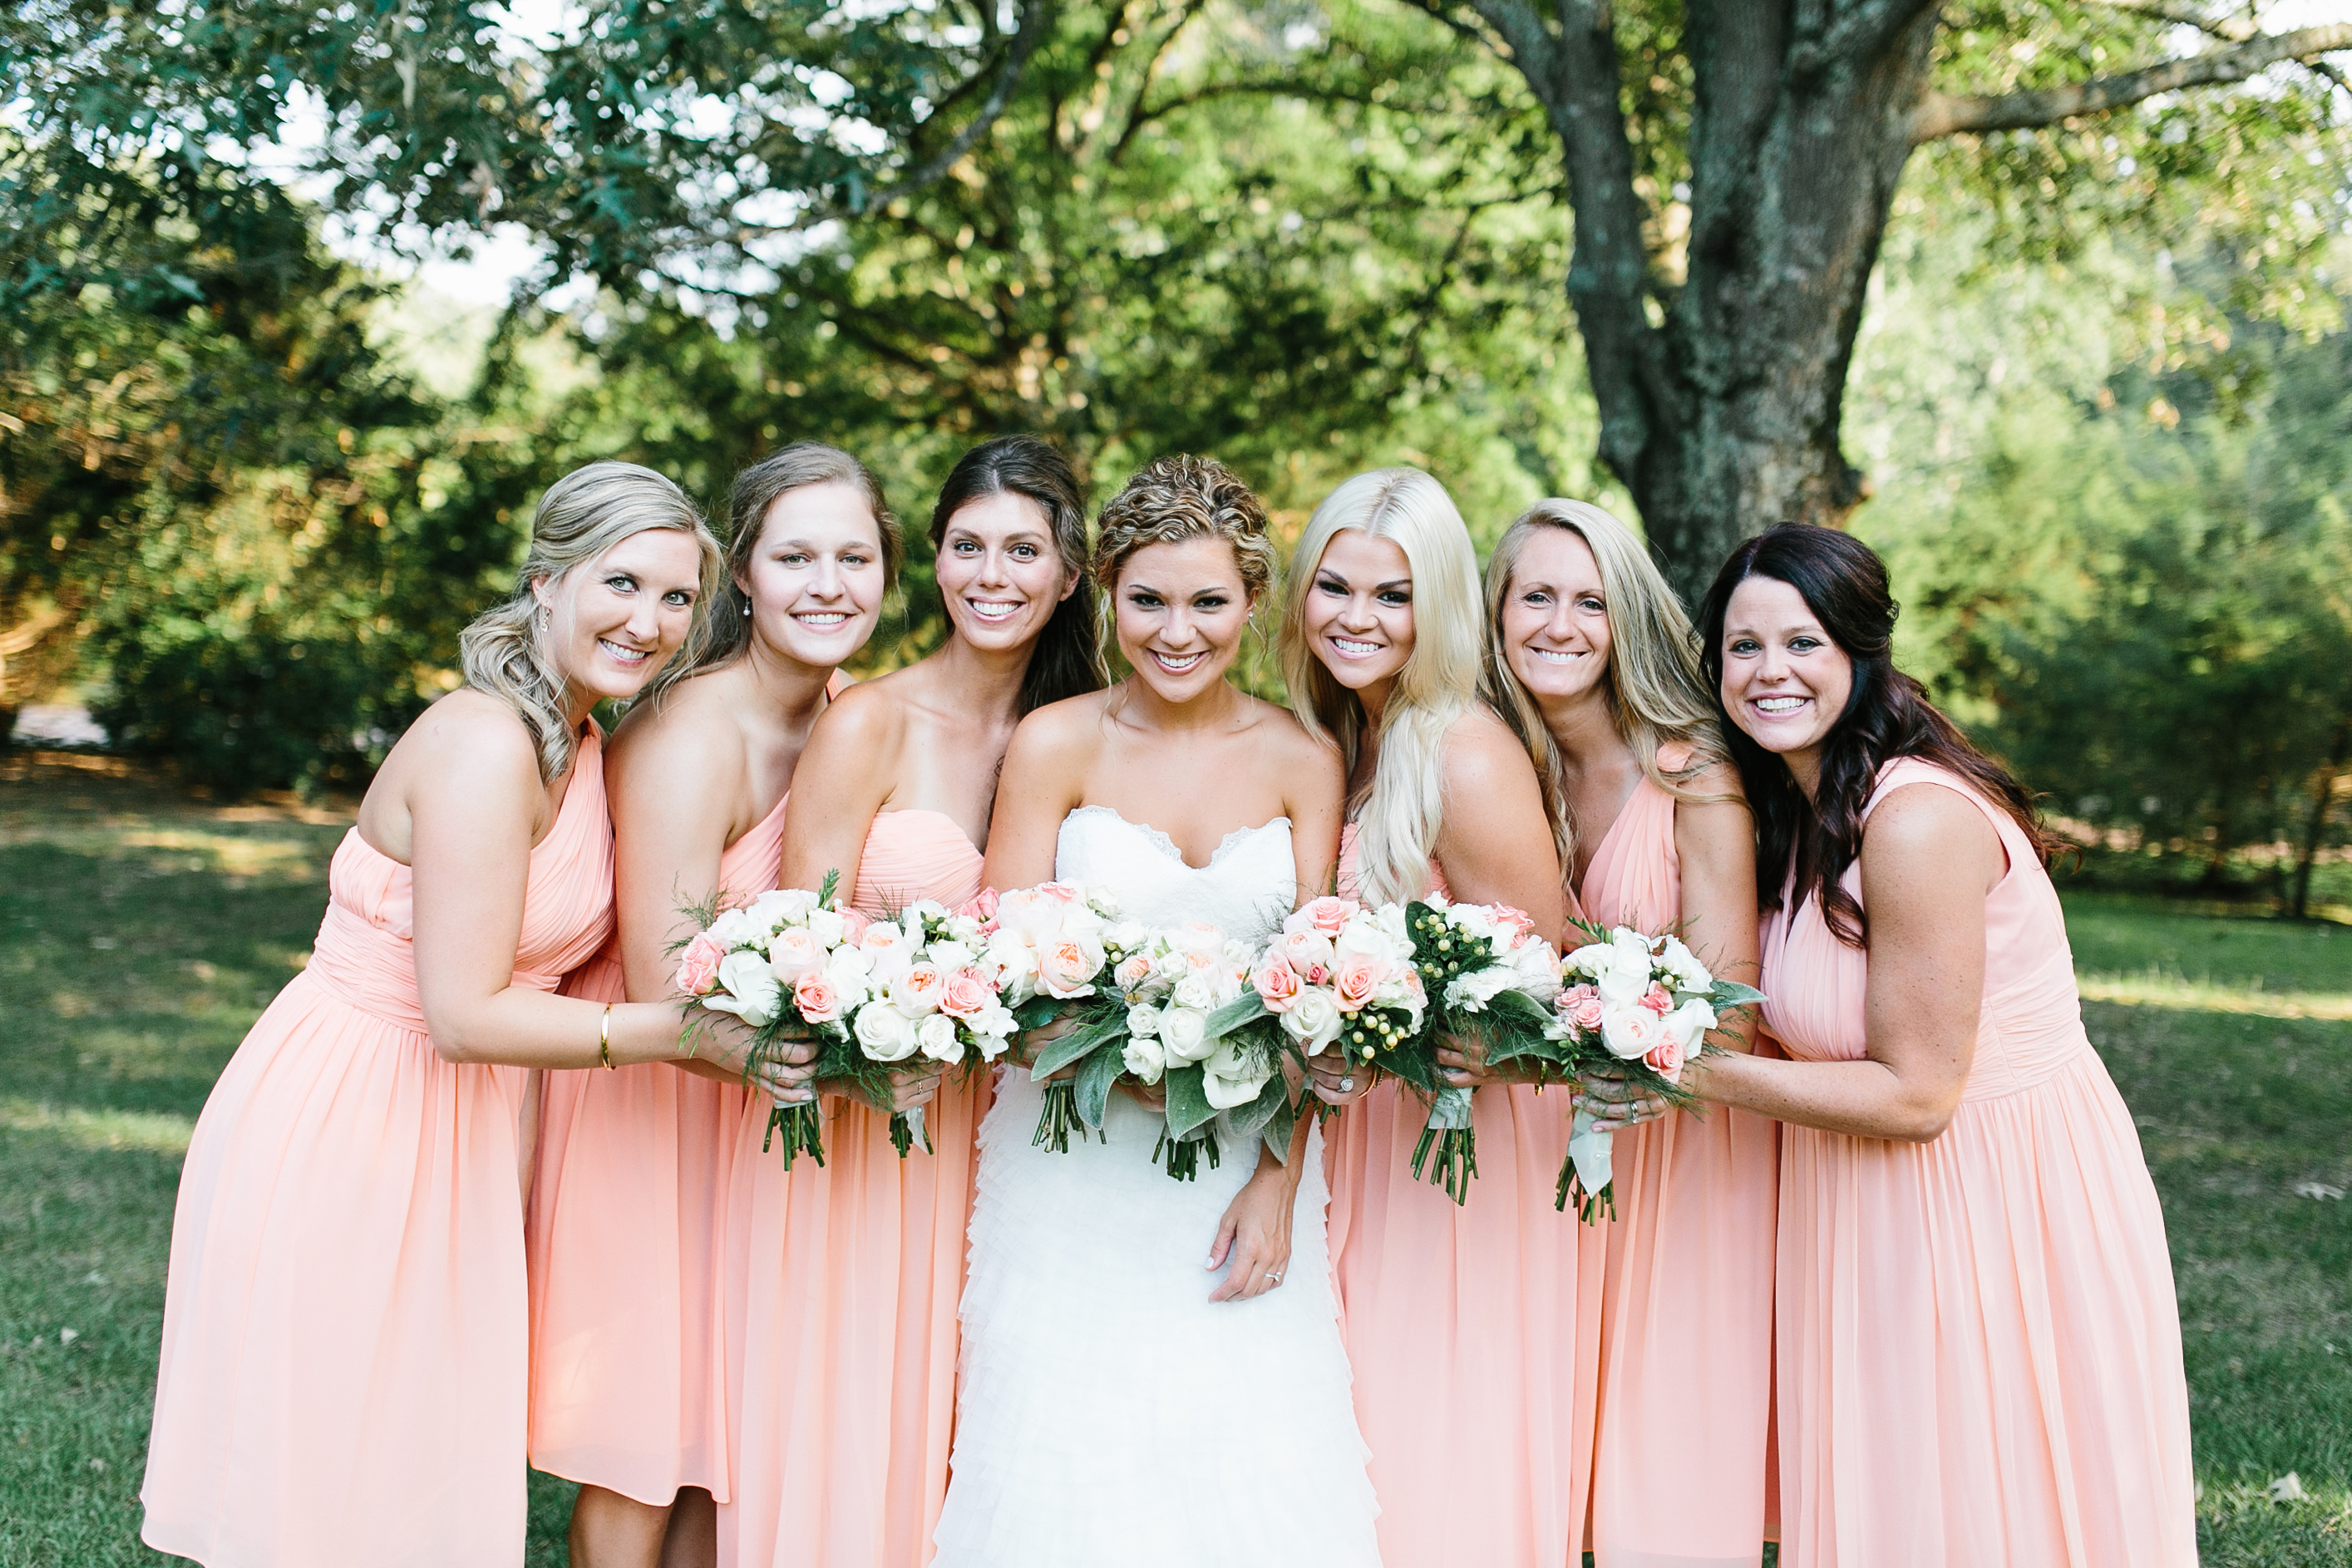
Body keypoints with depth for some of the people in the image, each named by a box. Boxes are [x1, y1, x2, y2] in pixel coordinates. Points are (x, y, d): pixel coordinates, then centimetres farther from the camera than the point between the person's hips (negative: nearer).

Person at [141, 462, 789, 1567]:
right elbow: (466, 1014, -25)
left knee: (426, 1462, 16)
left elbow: (560, 954, 6)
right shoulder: (486, 744, -22)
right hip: (343, 1128, -9)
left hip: (454, 1128, 9)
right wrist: (690, 1031, -23)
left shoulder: (577, 746, 7)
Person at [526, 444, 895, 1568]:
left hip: (758, 1103, 7)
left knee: (736, 1434, 15)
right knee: (638, 1448, 2)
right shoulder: (693, 732, -24)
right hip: (643, 1093, -7)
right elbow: (666, 989, -26)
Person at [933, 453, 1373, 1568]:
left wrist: (1278, 1183, -7)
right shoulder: (1056, 744, -3)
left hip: (1244, 1174, 2)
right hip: (1075, 1173, -1)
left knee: (1250, 1464, 2)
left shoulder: (1302, 761, 2)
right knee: (1073, 1475, 1)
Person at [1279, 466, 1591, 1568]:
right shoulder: (1342, 740, 6)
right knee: (1356, 1457, 12)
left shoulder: (1468, 756, -18)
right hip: (1369, 1135, 7)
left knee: (1446, 1475, 2)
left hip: (1472, 1145, -7)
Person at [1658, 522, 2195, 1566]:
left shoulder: (1918, 821, -23)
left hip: (2000, 1203, -8)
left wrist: (1691, 1070, -21)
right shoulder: (1797, 807, 5)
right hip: (1876, 1210, 9)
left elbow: (1913, 1095, -21)